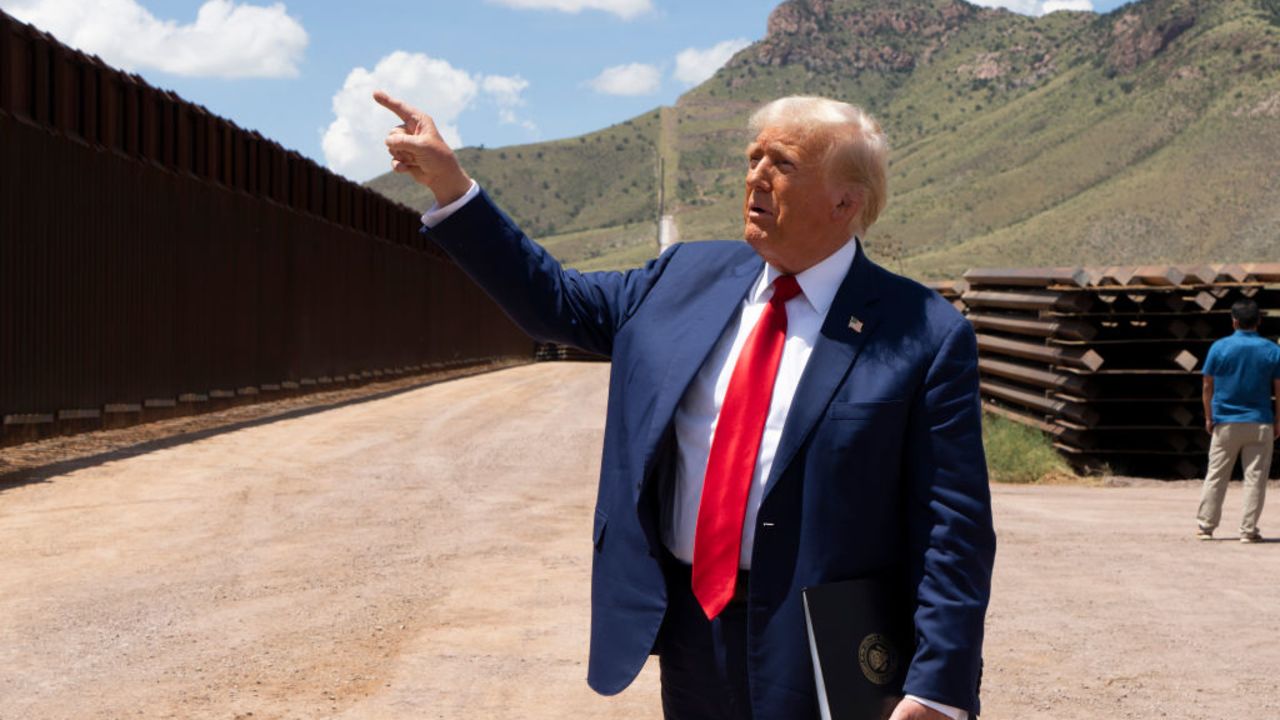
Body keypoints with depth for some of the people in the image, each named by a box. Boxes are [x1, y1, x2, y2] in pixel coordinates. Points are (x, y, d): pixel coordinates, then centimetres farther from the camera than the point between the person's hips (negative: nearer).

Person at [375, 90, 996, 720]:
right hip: (688, 631, 5)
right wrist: (449, 184, 7)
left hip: (818, 663, -5)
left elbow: (953, 529, -12)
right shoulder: (687, 278, 6)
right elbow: (554, 300, 15)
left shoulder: (925, 337, -10)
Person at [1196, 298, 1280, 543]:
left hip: (1225, 423, 0)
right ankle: (1249, 530, 4)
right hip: (1260, 423, 0)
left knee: (1216, 476, 8)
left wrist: (1209, 418, 10)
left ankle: (1206, 525, 11)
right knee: (1255, 478, 4)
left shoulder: (1219, 347, -4)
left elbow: (1207, 387, 0)